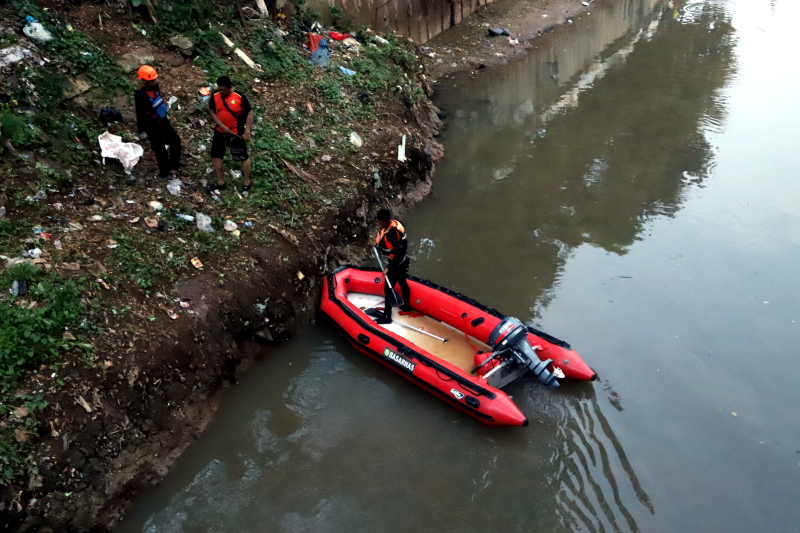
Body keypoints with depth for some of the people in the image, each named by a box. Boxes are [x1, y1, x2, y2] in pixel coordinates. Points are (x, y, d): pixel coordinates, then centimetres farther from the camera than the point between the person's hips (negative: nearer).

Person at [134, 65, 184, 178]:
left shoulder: (155, 87, -7)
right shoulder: (140, 95, -29)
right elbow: (140, 114, -23)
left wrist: (165, 115, 25)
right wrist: (142, 131, -18)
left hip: (163, 121, 8)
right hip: (152, 126, -8)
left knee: (175, 140, 23)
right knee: (159, 149, 8)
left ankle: (174, 162, 48)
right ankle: (164, 172, 30)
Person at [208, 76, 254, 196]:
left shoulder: (239, 97, -20)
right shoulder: (215, 96, -9)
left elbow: (249, 113, -14)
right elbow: (211, 111, -1)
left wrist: (247, 131, -17)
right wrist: (222, 126, -14)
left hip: (237, 133, -4)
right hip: (220, 131, 5)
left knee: (243, 157, 7)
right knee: (215, 155, 10)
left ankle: (247, 184, 24)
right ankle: (221, 183, 25)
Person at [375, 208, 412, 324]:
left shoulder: (390, 234, -33)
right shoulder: (396, 223, -6)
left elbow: (397, 253, -31)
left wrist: (388, 267, -24)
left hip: (396, 264, -9)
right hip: (403, 261, 9)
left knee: (387, 289, 2)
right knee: (403, 283, 27)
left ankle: (387, 317, 10)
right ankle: (406, 306, 49)